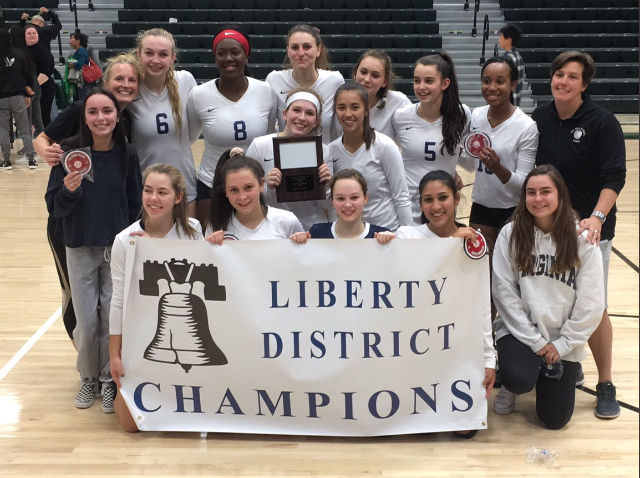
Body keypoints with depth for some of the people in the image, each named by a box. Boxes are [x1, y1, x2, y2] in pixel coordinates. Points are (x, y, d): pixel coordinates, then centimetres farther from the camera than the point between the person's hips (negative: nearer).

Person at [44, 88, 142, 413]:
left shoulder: (128, 154, -4)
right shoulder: (70, 152, -8)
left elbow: (135, 203, 5)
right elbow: (54, 207, -5)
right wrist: (68, 190, -24)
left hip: (118, 248, 1)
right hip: (80, 249, 0)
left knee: (113, 318, 4)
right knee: (86, 322, 4)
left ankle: (109, 380, 24)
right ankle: (88, 378, 28)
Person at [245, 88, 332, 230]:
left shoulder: (323, 151, 2)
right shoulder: (259, 146, -4)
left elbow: (327, 206, 11)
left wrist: (325, 185, -9)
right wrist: (267, 187, -16)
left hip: (313, 229, 1)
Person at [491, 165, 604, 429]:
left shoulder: (582, 239, -6)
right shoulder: (510, 234, -6)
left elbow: (590, 303, -5)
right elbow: (504, 292, -9)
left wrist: (563, 344, -9)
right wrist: (535, 340, -12)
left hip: (563, 340, 1)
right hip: (521, 332, -1)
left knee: (554, 419, -1)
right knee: (519, 379, -31)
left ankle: (547, 376, 32)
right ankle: (511, 387, 8)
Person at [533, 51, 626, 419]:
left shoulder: (602, 123, -9)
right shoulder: (538, 120, 2)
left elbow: (614, 178, -15)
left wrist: (597, 217, -28)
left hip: (589, 229, -4)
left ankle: (606, 385, 12)